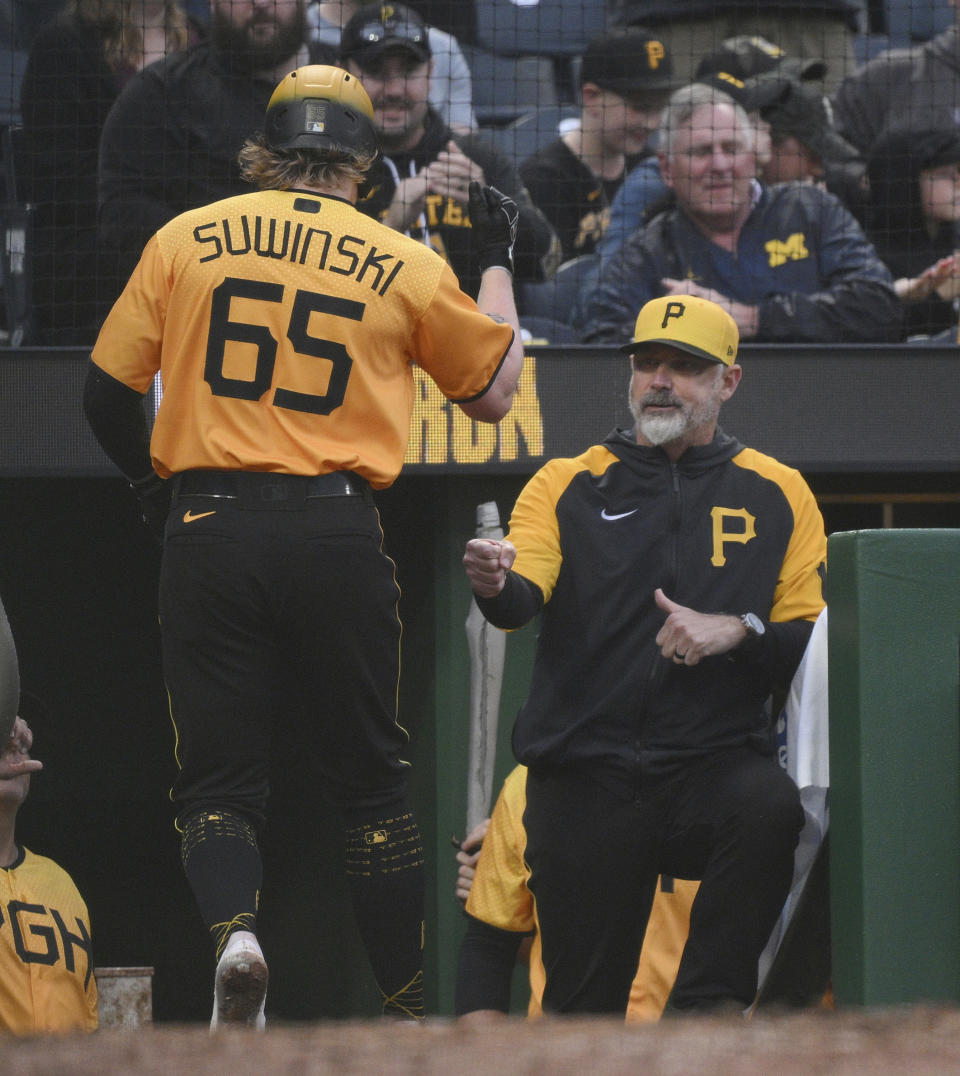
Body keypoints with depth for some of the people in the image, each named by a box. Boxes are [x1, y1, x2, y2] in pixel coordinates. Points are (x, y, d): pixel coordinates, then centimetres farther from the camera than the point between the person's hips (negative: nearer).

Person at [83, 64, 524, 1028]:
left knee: (217, 776, 4)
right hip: (337, 534, 0)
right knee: (370, 779, 11)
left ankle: (231, 926, -26)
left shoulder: (187, 239, 5)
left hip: (208, 538, 0)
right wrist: (497, 264, 29)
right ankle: (408, 1012, 14)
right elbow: (494, 391, 17)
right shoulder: (407, 266, 4)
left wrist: (154, 483, 25)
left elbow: (107, 392, 7)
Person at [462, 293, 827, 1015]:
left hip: (715, 761, 0)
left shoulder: (777, 495, 12)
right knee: (582, 1013, -4)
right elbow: (523, 597, -7)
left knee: (770, 807, -36)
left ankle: (706, 1011, -24)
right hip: (586, 779, 0)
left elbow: (817, 647, 8)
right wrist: (495, 585, -31)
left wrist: (737, 631, -12)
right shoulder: (566, 485, 11)